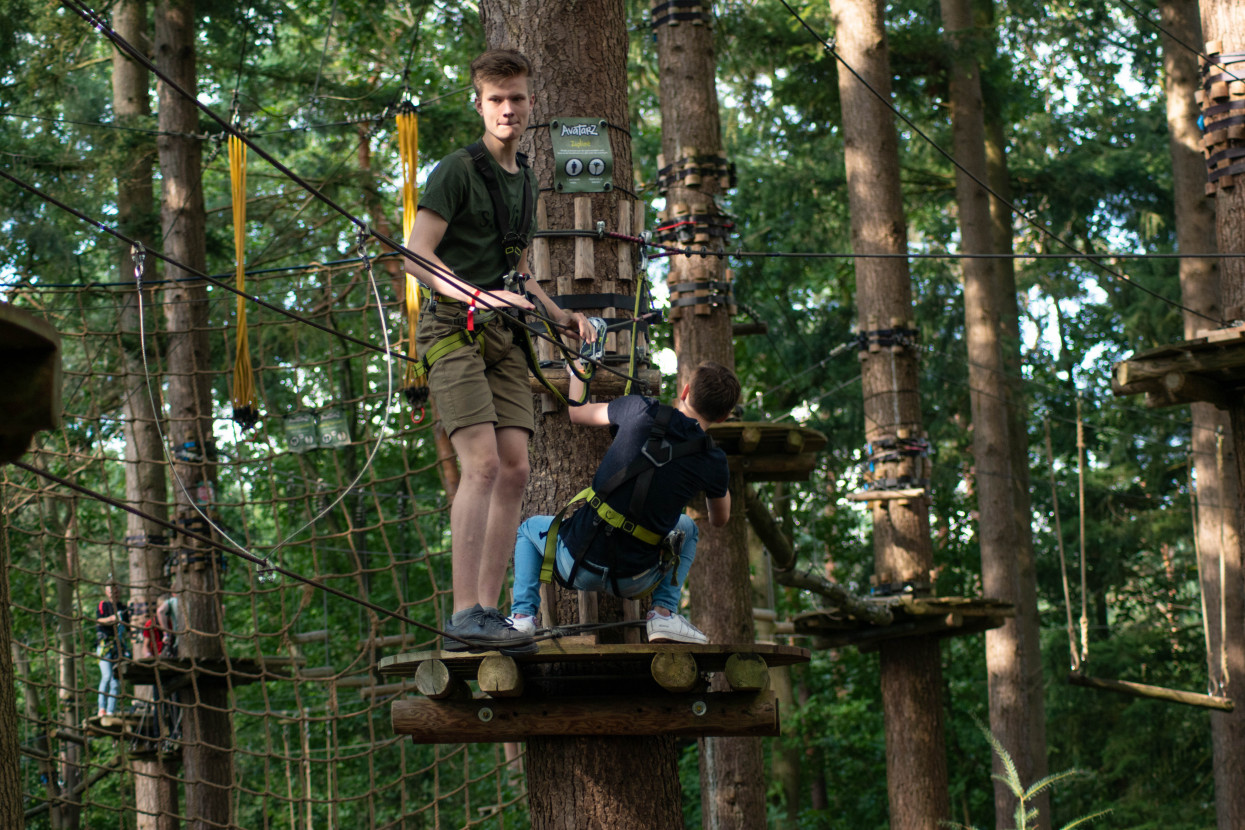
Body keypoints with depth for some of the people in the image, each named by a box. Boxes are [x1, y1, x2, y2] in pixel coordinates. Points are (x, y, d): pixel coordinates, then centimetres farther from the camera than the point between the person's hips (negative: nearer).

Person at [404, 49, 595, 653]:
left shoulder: (525, 179, 20)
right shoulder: (458, 171, -5)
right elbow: (416, 256, -13)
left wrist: (562, 318, 17)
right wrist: (479, 297, -22)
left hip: (501, 337, 8)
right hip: (452, 331, -8)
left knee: (515, 470, -1)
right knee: (483, 463, -19)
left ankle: (488, 609, 3)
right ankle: (463, 614, -20)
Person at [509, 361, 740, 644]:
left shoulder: (642, 412, -8)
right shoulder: (713, 462, -5)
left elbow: (577, 413, 12)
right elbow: (719, 519, 17)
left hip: (576, 565, -1)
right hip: (633, 581, 1)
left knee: (530, 528, 34)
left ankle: (523, 615, 13)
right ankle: (663, 612, 13)